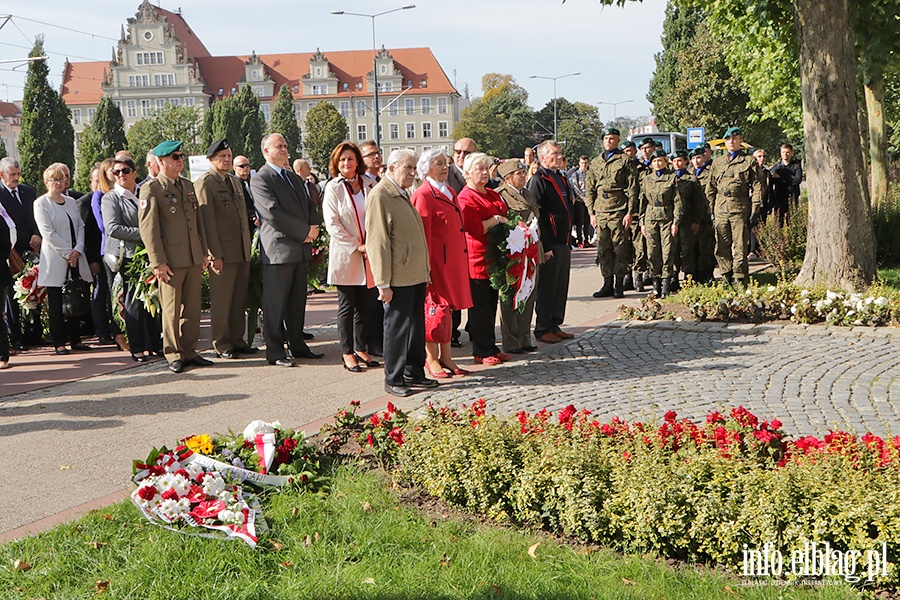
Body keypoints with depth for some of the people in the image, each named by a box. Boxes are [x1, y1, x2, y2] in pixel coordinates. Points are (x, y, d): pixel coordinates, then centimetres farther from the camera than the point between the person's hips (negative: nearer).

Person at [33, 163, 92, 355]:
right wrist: (68, 253, -12)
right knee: (56, 304, -2)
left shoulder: (71, 202, 15)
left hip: (75, 258, 5)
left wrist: (78, 250, -5)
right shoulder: (41, 204, -3)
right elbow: (48, 233, -10)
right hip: (55, 261, -5)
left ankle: (75, 339, 14)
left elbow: (80, 226, 11)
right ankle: (59, 342, 3)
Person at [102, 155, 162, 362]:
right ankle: (137, 348, 2)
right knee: (134, 300, -5)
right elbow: (112, 228, -13)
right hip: (127, 255, -5)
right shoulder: (110, 198, 0)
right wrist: (142, 233, -15)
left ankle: (155, 344, 14)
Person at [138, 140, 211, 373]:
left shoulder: (188, 185, 16)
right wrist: (158, 262, -15)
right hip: (171, 260, -6)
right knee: (171, 310, 0)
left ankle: (189, 352, 18)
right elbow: (148, 229, -10)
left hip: (193, 259, 6)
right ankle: (174, 356, 9)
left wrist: (204, 252, 14)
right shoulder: (151, 189, -6)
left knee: (192, 308, 9)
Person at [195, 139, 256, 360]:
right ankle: (222, 346, 6)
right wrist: (215, 254, -16)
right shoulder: (204, 183, -7)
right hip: (222, 253, -7)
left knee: (239, 301, 11)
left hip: (242, 252, 7)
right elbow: (207, 221, -12)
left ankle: (237, 341, 19)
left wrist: (248, 247, 16)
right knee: (221, 302, -1)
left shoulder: (235, 181, 18)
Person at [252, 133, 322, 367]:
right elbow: (273, 214, -17)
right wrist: (305, 231, -14)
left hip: (301, 249, 8)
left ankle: (297, 346, 22)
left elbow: (309, 206, 23)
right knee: (275, 304, -2)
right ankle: (275, 352, 3)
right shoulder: (260, 180, -7)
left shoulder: (295, 178, 20)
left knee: (298, 302, 13)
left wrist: (312, 229, 1)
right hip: (278, 249, -8)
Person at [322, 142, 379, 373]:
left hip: (369, 256, 3)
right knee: (347, 306, 1)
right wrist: (357, 246, -12)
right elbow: (332, 224, -8)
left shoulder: (369, 185, 7)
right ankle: (347, 352, 9)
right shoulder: (333, 188, -2)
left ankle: (360, 348, 20)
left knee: (364, 305, 9)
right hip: (345, 256, -3)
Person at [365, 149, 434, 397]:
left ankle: (414, 373, 26)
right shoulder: (379, 196, -13)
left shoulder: (403, 193, 16)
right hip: (398, 277, -9)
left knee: (416, 326, 15)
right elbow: (377, 242, -17)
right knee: (397, 328, -1)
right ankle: (393, 380, 9)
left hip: (416, 274, 9)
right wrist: (383, 282, -19)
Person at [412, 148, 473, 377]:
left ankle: (446, 357, 20)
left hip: (453, 260, 8)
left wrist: (462, 260, 18)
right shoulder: (423, 195, -11)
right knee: (435, 307, -2)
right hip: (437, 260, -8)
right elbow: (423, 235, -14)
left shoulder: (450, 192, 16)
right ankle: (432, 359, 9)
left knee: (448, 307, 12)